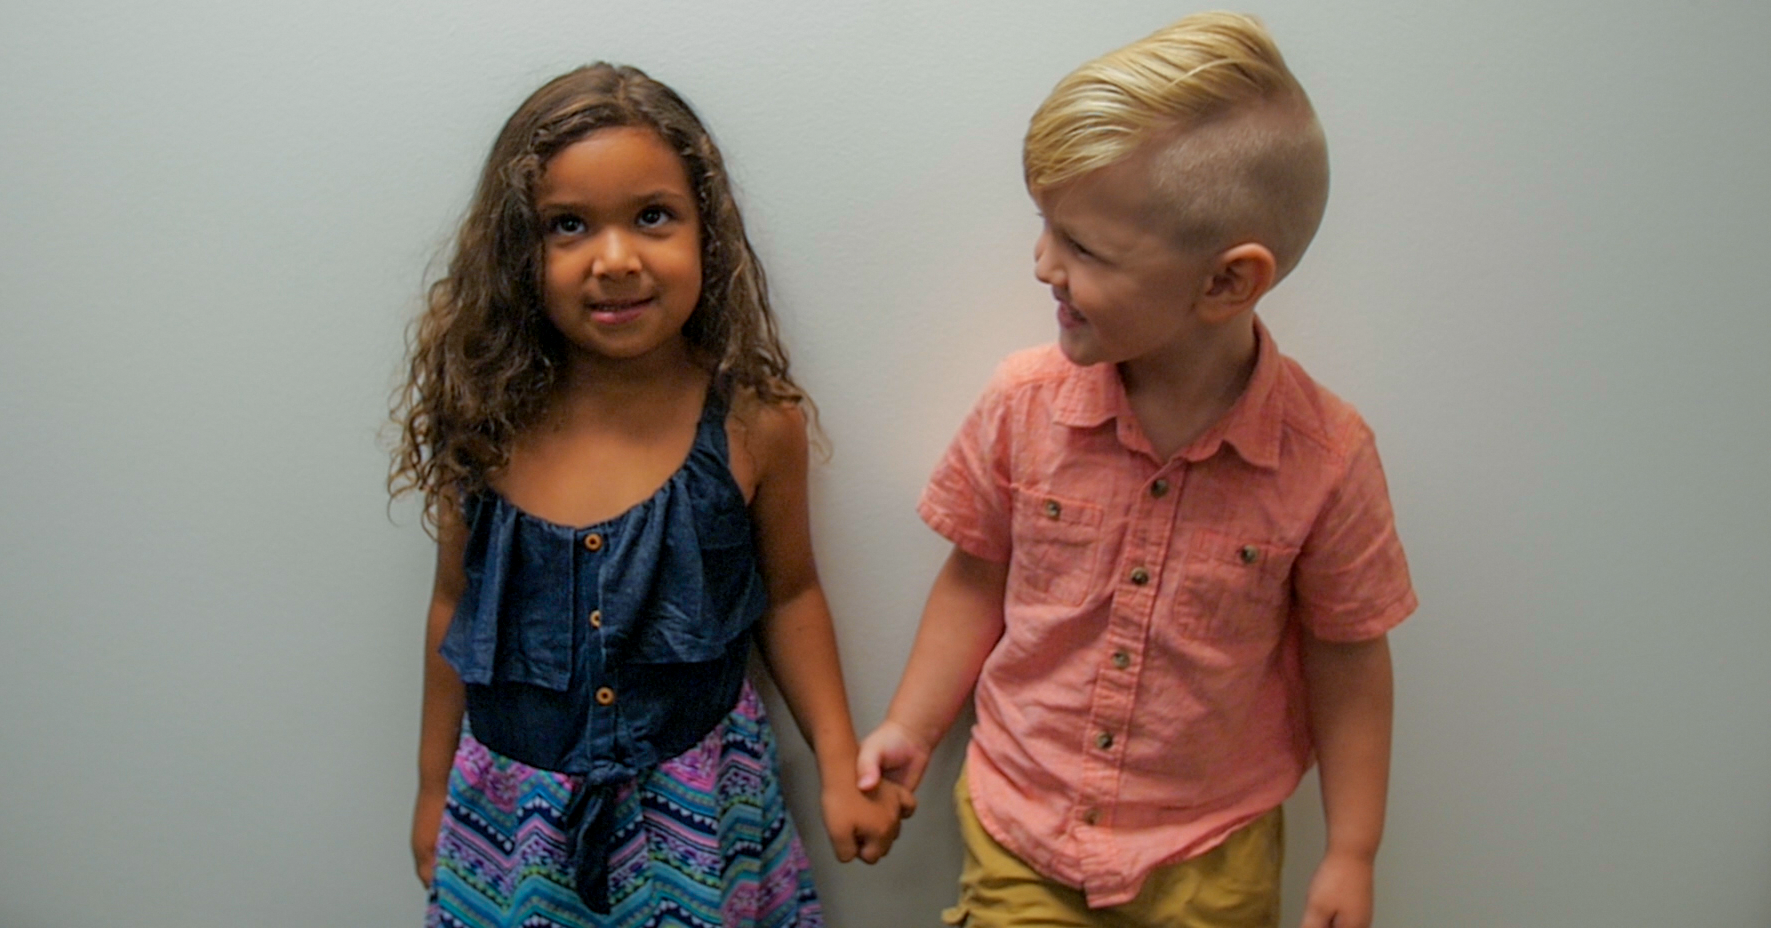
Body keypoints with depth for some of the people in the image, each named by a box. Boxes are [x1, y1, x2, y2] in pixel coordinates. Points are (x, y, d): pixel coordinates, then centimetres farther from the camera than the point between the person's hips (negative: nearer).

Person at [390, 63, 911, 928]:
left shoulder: (755, 422, -14)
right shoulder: (485, 426, -10)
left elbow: (788, 595, 1)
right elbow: (456, 606, 4)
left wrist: (840, 766, -3)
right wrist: (432, 789, 12)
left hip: (698, 809, -1)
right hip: (515, 811, 2)